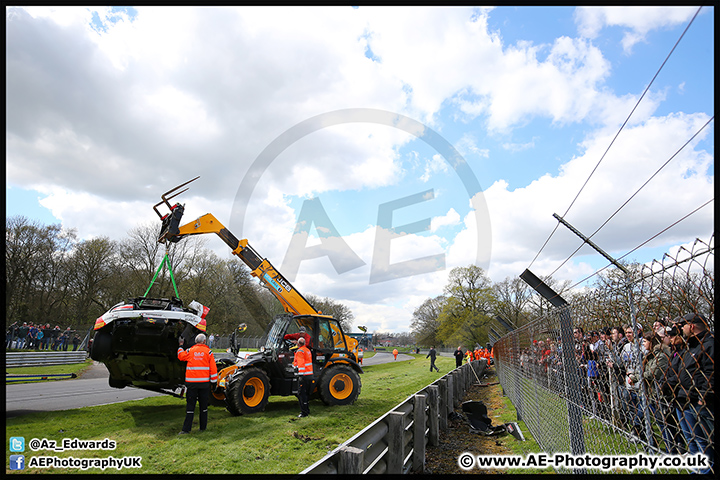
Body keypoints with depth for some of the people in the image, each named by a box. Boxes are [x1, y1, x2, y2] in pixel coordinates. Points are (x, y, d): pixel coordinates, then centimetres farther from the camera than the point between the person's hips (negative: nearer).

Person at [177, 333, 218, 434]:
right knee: (203, 405, 11)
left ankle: (186, 429, 3)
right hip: (204, 382, -1)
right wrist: (213, 381, 7)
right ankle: (203, 427, 18)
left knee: (190, 405, 5)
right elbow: (213, 368, -1)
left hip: (191, 382, 1)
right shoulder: (208, 352, -1)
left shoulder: (190, 351, 1)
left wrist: (181, 345, 35)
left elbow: (180, 356, 21)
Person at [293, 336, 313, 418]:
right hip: (310, 375, 9)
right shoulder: (307, 350, 17)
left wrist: (301, 374, -21)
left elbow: (301, 364, -18)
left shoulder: (300, 351, -10)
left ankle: (304, 412, -6)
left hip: (304, 375, -9)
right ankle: (307, 410, 23)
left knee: (301, 394, -5)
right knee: (306, 393, 17)